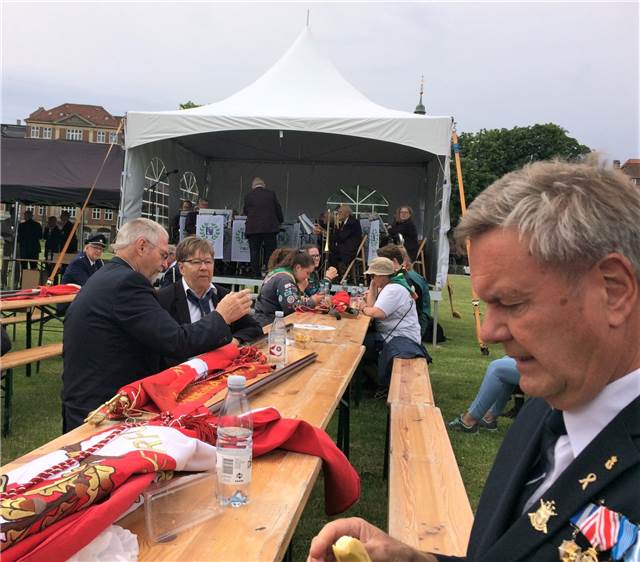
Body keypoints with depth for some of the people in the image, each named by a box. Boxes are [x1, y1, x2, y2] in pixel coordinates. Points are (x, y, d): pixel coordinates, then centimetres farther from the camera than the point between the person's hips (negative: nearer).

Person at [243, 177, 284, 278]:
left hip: (253, 229, 0)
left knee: (254, 253, 4)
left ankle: (256, 274, 4)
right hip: (270, 228, 0)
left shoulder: (248, 196, 3)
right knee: (271, 252, 5)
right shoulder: (271, 194, 4)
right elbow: (278, 209, 8)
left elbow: (246, 212, 11)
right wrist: (280, 221, 24)